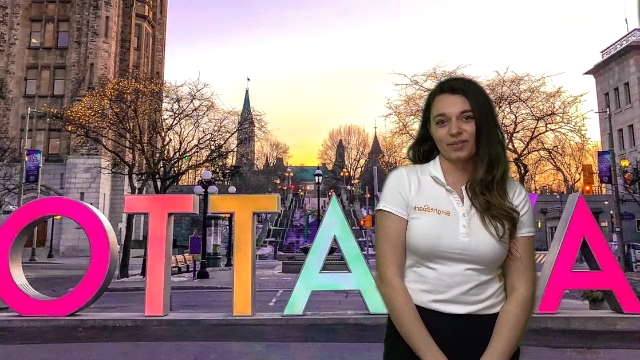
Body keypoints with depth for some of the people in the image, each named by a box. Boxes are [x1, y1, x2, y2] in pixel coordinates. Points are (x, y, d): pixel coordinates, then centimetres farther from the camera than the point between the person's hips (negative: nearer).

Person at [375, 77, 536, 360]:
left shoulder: (513, 195, -1)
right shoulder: (403, 181, -9)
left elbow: (521, 289, -2)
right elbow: (389, 278, -11)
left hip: (489, 336, 2)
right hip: (414, 333, -2)